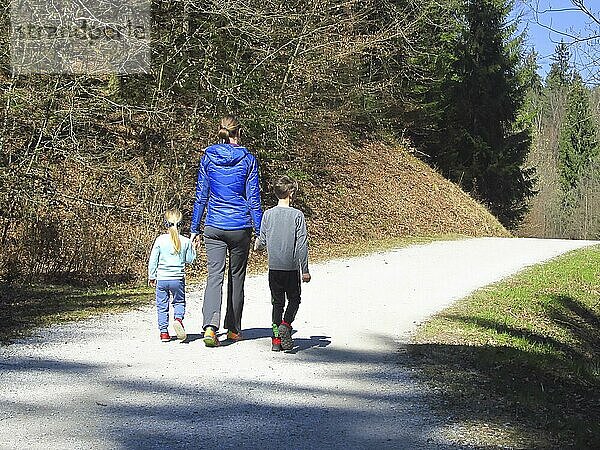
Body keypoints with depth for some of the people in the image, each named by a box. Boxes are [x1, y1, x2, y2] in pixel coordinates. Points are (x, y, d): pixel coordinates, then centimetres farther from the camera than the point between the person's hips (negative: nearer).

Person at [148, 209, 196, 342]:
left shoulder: (160, 240, -6)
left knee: (162, 306, 10)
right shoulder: (185, 241, -5)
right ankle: (178, 318, -14)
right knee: (179, 302, 16)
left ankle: (164, 332, 10)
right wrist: (192, 248, 19)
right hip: (178, 279, 0)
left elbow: (153, 260, -1)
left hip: (161, 278, 0)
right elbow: (190, 259, 4)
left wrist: (151, 276, 9)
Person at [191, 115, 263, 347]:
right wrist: (259, 230, 2)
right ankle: (233, 329, 21)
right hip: (240, 227, -1)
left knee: (214, 276, -2)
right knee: (236, 277, 12)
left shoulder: (208, 157, 2)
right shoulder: (247, 159, -4)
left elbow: (201, 195, 4)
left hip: (214, 227, 1)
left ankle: (210, 326, -21)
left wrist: (195, 228, 10)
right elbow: (253, 198, -3)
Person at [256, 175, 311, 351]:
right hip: (292, 267, -3)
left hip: (274, 267, 3)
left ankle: (276, 339, 8)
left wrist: (257, 246, 28)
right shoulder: (297, 215, -8)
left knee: (277, 302, 10)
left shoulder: (268, 214, 0)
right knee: (294, 299, 13)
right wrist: (305, 270, -4)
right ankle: (285, 325, -11)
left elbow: (262, 241, 4)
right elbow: (302, 244, -8)